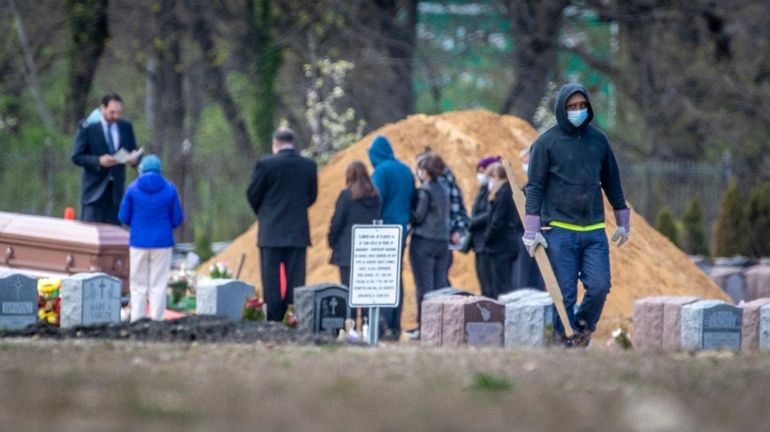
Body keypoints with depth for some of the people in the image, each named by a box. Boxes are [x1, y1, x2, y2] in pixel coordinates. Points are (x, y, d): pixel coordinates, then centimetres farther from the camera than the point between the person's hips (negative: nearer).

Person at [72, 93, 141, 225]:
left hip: (117, 189, 4)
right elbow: (76, 157, -7)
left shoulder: (126, 127, 8)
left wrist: (134, 158, -11)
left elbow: (134, 152, 14)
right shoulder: (87, 127, -5)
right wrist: (99, 161, -23)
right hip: (95, 189, -4)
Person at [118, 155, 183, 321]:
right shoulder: (169, 189, -4)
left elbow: (124, 216, 1)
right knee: (158, 285, 3)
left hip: (138, 242, 0)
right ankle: (156, 319, 0)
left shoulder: (133, 188, -3)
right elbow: (177, 219, 0)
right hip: (162, 242, 0)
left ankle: (137, 320, 6)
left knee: (138, 285, 7)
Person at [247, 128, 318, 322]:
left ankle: (273, 321, -1)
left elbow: (252, 194, -2)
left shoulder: (265, 164, -10)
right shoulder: (309, 165, 1)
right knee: (296, 280, 5)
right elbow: (312, 196, 9)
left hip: (271, 233, -3)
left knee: (272, 282, 2)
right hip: (299, 232, 3)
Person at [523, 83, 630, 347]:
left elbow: (612, 182, 20)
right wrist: (532, 231, -7)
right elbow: (535, 187, -1)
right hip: (559, 231, -3)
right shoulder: (546, 143, -1)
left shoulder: (598, 139, 11)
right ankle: (565, 341, 4)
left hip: (594, 231, 3)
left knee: (599, 287, -8)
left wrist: (623, 223, 21)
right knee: (565, 295, -4)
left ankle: (583, 326, 17)